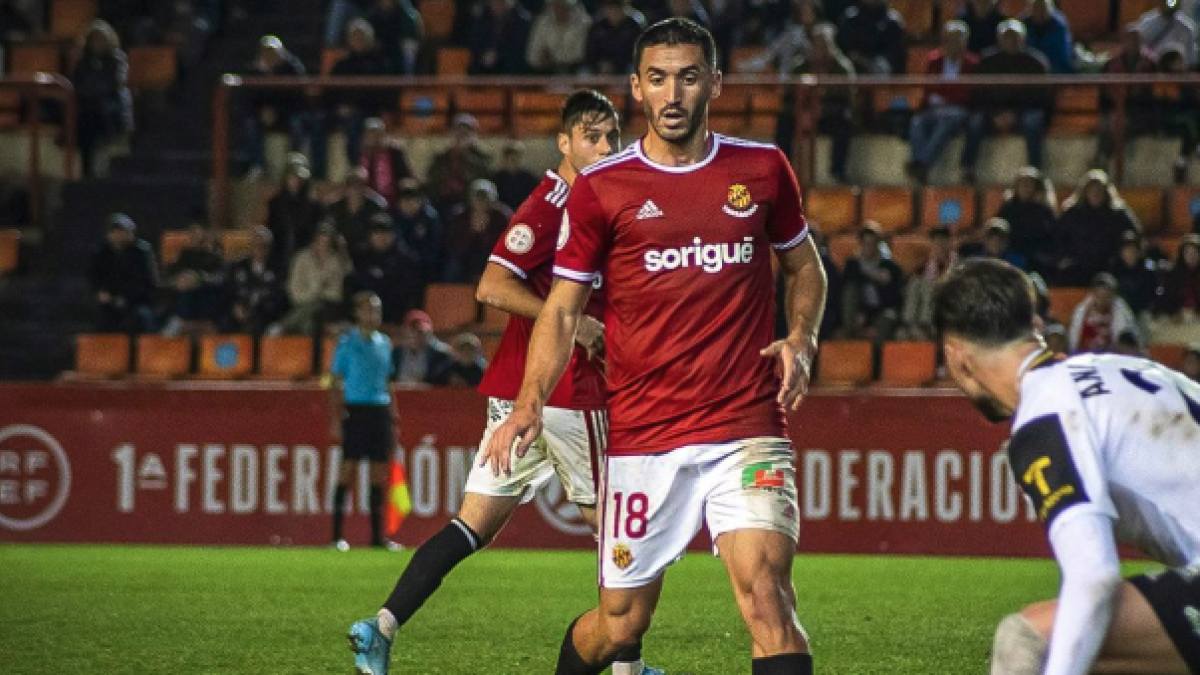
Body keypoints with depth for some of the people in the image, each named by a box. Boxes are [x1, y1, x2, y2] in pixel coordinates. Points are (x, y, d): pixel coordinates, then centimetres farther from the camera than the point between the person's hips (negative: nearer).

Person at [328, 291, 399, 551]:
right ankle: (338, 534, -4)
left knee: (379, 472, 4)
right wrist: (336, 419, -9)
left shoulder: (384, 343, 13)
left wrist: (393, 416, 14)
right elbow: (335, 383, -2)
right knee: (347, 468, -6)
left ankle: (377, 535, 9)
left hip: (380, 410, 5)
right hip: (355, 410, -5)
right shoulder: (347, 342, -2)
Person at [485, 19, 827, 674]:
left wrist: (801, 339, 1)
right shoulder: (599, 188, 0)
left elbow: (804, 265, 21)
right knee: (620, 623, 7)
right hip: (641, 440, 0)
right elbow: (562, 307, 4)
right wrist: (530, 403, -11)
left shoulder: (762, 169, 6)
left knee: (766, 594, -20)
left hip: (746, 429, 0)